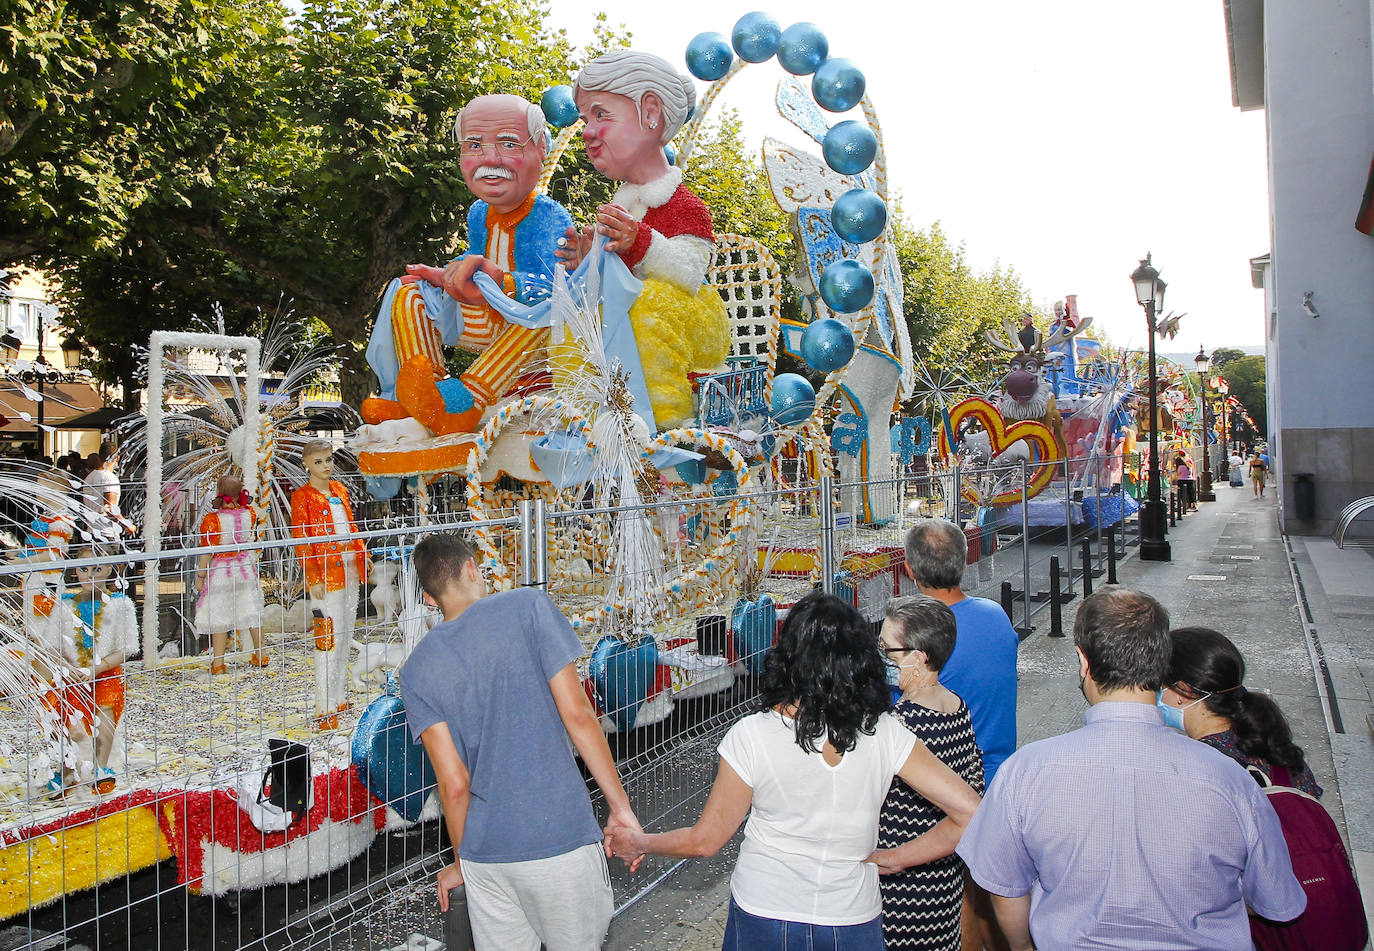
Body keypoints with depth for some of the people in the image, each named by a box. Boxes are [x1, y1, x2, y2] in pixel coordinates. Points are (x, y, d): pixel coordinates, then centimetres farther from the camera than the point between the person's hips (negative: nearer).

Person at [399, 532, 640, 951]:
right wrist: (620, 806, -4)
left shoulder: (417, 670, 1)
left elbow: (455, 783, -2)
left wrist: (461, 861, 13)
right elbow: (577, 714, -11)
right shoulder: (527, 606, -7)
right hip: (560, 840, -3)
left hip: (485, 855, 3)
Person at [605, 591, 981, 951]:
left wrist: (637, 843, 8)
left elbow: (705, 840, -10)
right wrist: (896, 858, -4)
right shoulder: (885, 734, -14)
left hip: (763, 919, 0)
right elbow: (971, 812, -15)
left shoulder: (751, 737, -20)